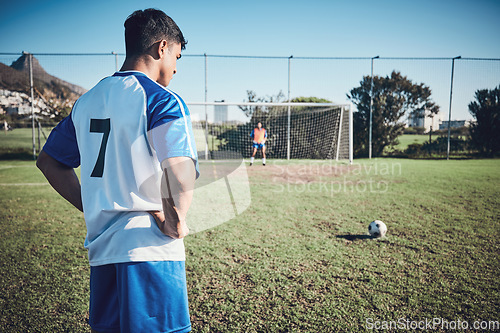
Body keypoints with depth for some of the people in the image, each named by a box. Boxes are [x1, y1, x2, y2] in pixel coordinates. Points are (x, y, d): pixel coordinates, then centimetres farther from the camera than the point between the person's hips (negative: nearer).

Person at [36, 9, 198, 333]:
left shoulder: (87, 101, 12)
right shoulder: (162, 100, -11)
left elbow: (48, 161, 21)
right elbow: (179, 171, -28)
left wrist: (95, 210, 16)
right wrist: (175, 223, -12)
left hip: (100, 246, 8)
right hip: (150, 249, -7)